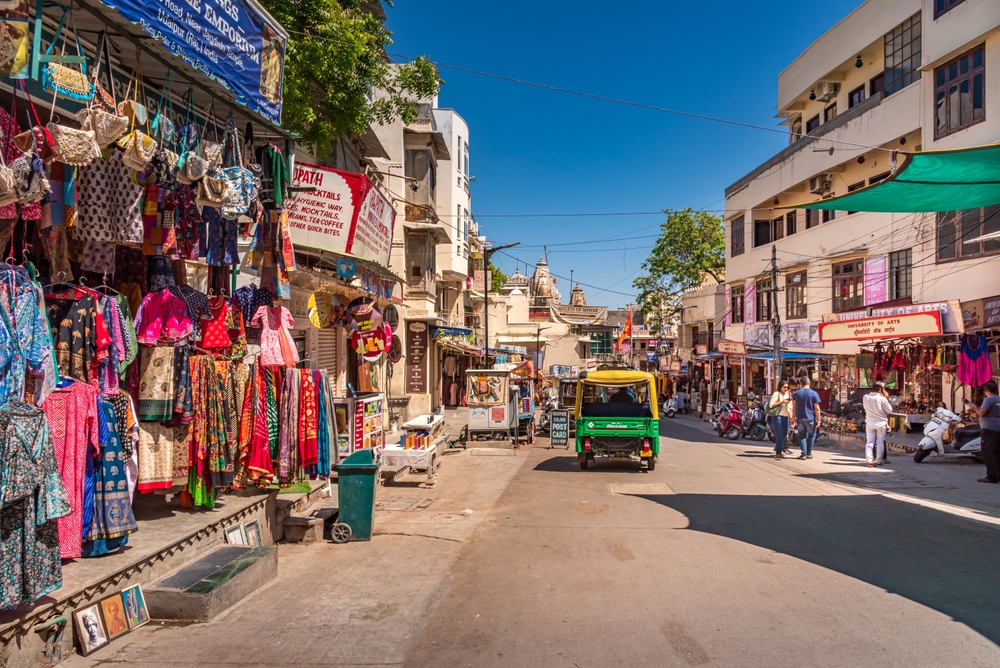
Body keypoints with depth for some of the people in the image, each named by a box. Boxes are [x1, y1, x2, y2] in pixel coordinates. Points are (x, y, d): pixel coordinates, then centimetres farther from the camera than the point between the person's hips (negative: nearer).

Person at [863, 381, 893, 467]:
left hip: (869, 422, 3)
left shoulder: (865, 397, -5)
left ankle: (869, 460, -4)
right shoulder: (882, 399, -17)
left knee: (870, 442, 5)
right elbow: (889, 410, -5)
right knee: (880, 442, 8)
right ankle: (878, 461, 11)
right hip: (881, 423, -3)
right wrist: (887, 399, 0)